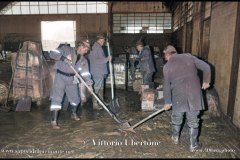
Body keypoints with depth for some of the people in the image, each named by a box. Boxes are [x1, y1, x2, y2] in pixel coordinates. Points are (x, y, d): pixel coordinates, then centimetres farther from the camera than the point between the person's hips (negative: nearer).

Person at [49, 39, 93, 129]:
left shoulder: (83, 60, 7)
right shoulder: (66, 49, -5)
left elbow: (85, 73, -1)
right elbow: (53, 53, -13)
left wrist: (89, 83, -16)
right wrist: (64, 58, -26)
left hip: (72, 79, 5)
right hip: (61, 77, -5)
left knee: (75, 98, 14)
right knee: (57, 98, -9)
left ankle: (73, 114, 41)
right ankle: (54, 121, -3)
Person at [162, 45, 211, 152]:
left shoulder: (167, 66, 3)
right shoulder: (189, 57, 6)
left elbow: (166, 85, 5)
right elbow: (206, 67, 2)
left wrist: (167, 102, 15)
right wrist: (206, 81, 16)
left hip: (178, 95, -1)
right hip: (194, 93, 1)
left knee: (176, 118, 21)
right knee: (193, 120, 12)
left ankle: (175, 138, 39)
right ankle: (193, 145, 23)